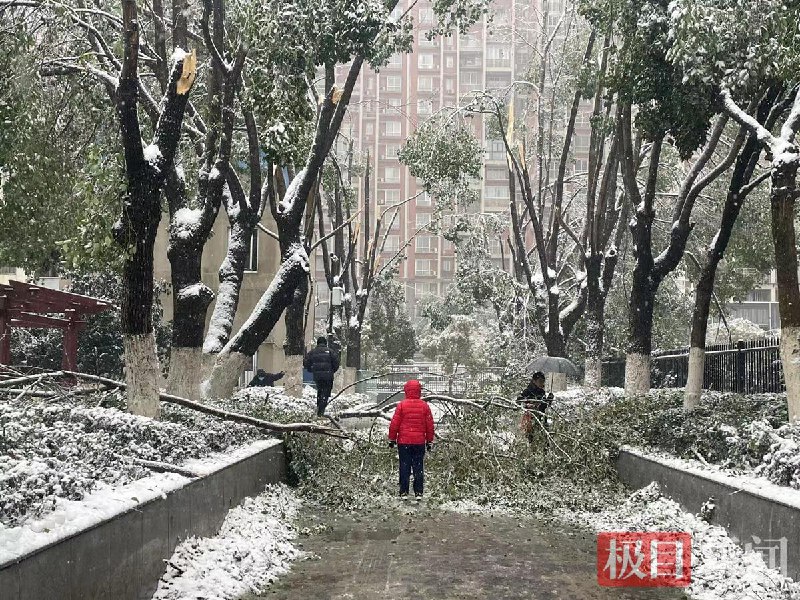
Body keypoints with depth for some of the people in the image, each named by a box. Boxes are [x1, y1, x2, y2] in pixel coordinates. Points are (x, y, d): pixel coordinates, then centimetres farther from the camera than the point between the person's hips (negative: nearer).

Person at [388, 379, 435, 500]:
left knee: (404, 467, 4)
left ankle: (404, 492, 5)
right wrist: (430, 441, 15)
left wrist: (392, 439, 7)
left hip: (404, 442, -1)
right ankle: (418, 492, 6)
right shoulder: (424, 406, 1)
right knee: (418, 468, 7)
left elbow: (394, 424, -4)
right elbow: (430, 425, 6)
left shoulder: (402, 405, -6)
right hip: (420, 442, 2)